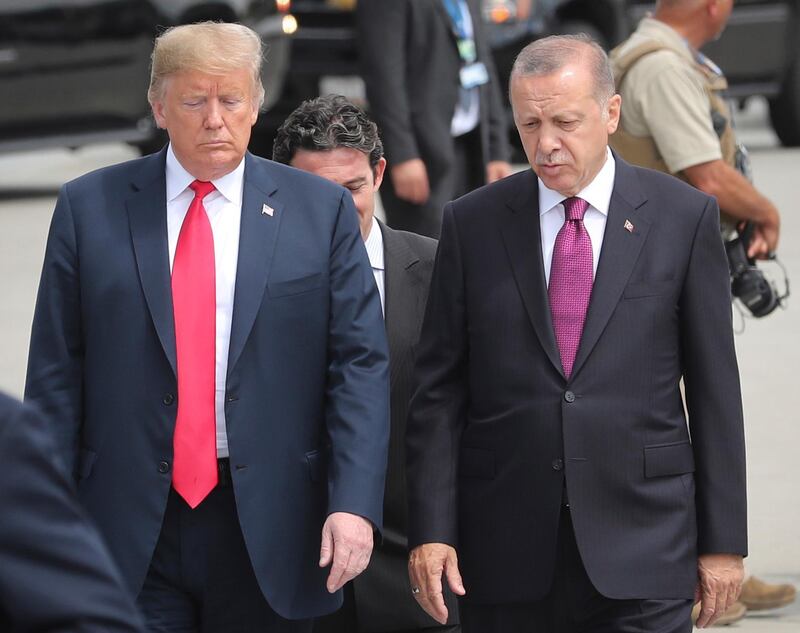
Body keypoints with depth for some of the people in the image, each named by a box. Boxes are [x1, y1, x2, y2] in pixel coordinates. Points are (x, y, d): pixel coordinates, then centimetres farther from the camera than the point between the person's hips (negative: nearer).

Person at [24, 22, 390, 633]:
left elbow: (361, 365, 0)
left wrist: (354, 504, -11)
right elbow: (56, 373, 5)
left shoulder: (320, 211, 4)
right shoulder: (90, 209, 5)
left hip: (268, 529, 0)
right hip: (131, 527, 0)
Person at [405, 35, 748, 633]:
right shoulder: (472, 224, 5)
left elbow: (714, 387, 3)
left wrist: (723, 540, 1)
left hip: (643, 552, -1)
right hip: (506, 554, 1)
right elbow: (439, 391, 4)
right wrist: (431, 531, -4)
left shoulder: (684, 217, 2)